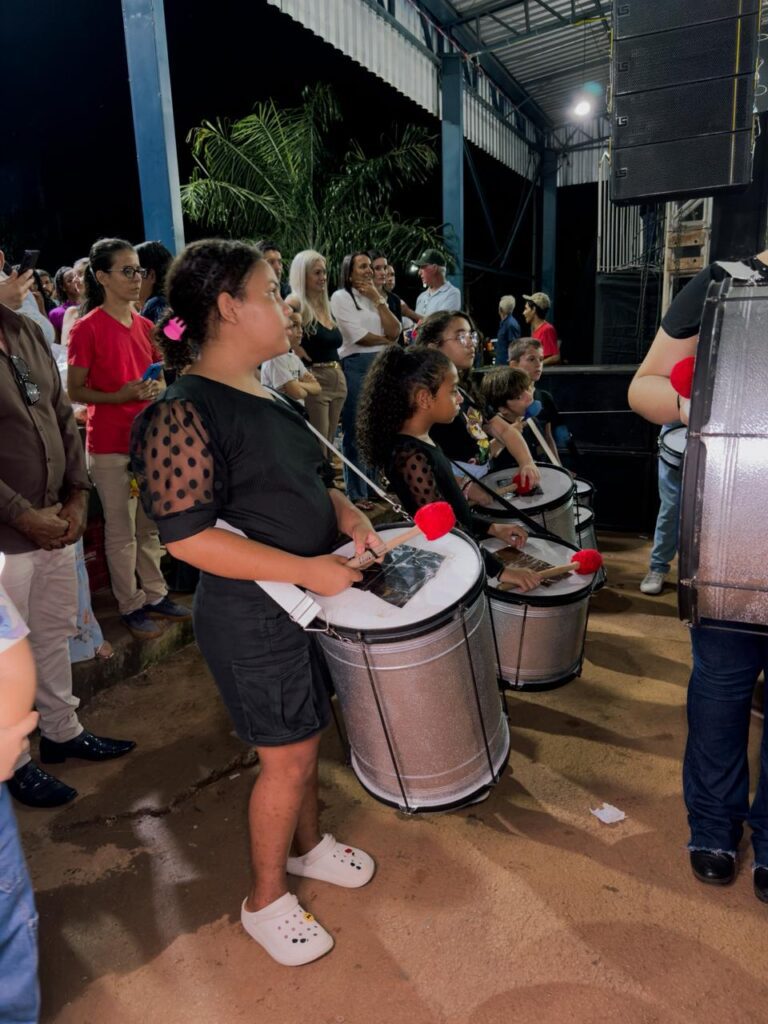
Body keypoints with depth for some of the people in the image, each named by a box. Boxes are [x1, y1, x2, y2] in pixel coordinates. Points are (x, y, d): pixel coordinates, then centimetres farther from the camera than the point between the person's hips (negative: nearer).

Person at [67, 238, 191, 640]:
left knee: (150, 526, 15)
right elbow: (74, 391, -10)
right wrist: (119, 396, -24)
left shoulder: (145, 325, 9)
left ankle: (155, 595, 28)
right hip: (110, 445, -6)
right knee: (121, 532, 4)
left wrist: (157, 388, -2)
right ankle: (130, 605, 18)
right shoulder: (87, 328, -10)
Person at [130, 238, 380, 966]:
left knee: (306, 737, 23)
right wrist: (305, 568, -24)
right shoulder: (183, 412, -20)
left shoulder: (264, 392, 6)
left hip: (307, 595, 8)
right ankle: (264, 900, 33)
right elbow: (186, 535, -24)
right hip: (251, 615, -8)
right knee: (286, 757, 7)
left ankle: (306, 843, 48)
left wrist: (349, 517, -2)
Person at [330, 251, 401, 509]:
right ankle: (356, 493, 5)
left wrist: (378, 299, -1)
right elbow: (358, 337, -11)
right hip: (355, 367, -6)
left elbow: (394, 332, 4)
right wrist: (386, 340, 3)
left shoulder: (376, 298, 19)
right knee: (356, 433, -2)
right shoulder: (341, 297, -1)